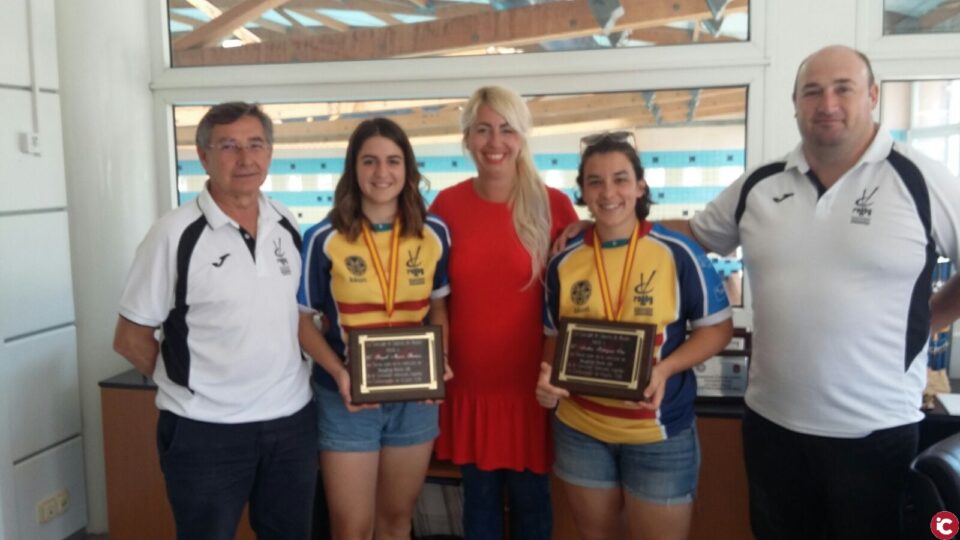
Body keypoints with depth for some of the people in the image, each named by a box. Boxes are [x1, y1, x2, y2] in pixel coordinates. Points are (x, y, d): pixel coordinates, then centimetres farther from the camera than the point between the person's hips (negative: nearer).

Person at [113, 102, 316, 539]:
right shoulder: (176, 234, -10)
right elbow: (130, 338, -4)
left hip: (292, 419, 4)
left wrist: (303, 369, 5)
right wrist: (190, 385, -3)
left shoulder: (289, 226, 4)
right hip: (205, 429, -4)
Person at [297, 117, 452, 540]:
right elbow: (302, 320, -3)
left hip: (415, 396, 2)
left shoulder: (434, 233, -3)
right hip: (346, 397, -2)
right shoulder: (324, 239, -10)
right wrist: (338, 373, -18)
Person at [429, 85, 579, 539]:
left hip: (532, 383, -1)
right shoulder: (445, 206, -2)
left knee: (530, 498, 14)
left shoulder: (554, 206, -7)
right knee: (479, 498, 17)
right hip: (469, 383, 2)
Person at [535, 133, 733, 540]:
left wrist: (664, 369, -20)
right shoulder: (564, 262, -1)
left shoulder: (678, 253, -11)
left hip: (659, 432, -3)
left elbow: (718, 327, -5)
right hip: (580, 429, 3)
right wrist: (547, 376, -12)